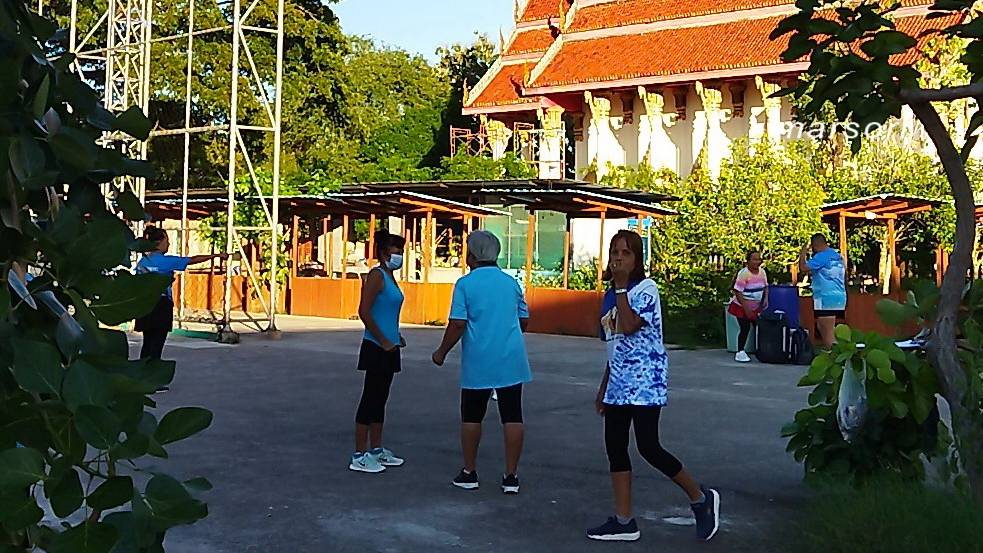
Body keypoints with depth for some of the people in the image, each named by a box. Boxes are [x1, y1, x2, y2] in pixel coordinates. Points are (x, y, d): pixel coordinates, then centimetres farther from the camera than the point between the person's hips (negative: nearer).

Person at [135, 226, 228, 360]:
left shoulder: (142, 262, 9)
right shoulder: (164, 260, -10)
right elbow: (193, 260, -7)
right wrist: (217, 256, 0)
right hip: (161, 305, -7)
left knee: (147, 343, 11)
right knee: (157, 344, -2)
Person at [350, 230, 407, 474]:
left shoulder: (390, 277, 14)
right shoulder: (377, 275, -13)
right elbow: (364, 311, -21)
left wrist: (396, 337, 13)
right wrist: (383, 341, -18)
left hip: (389, 348, 9)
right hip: (376, 348, -9)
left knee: (380, 399, 15)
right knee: (370, 399, -4)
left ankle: (376, 449, 24)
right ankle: (359, 456, 1)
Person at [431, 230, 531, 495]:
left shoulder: (465, 284, -6)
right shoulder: (512, 283, 8)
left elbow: (457, 324, -11)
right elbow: (524, 321, 14)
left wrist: (442, 352, 1)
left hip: (478, 363, -3)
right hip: (511, 361, 3)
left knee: (471, 417, 11)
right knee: (512, 417, 3)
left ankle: (469, 473, 17)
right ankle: (511, 477, 4)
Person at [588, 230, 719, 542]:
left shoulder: (646, 287, -9)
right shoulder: (611, 294, 15)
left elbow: (629, 327, -24)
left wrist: (621, 286, -17)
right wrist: (603, 388, 21)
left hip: (645, 379, -8)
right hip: (619, 381, 8)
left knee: (648, 447, -12)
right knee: (615, 446, 5)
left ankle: (701, 498, 8)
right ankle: (624, 521, 11)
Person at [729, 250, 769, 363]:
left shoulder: (762, 272, 0)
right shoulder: (743, 273, -21)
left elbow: (765, 286, 16)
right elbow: (737, 292, -21)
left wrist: (766, 299, -3)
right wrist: (746, 308, -21)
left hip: (756, 307, 6)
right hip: (742, 307, -6)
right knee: (745, 329, -7)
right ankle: (740, 353, 2)